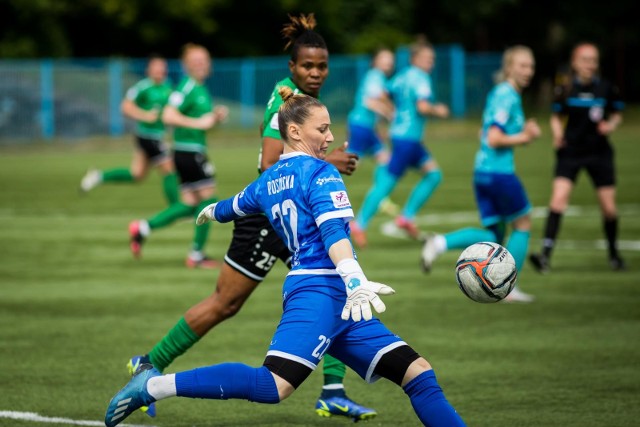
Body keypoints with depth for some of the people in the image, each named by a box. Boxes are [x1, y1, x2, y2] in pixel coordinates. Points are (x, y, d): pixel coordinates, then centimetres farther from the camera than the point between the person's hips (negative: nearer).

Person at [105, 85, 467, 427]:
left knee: (419, 374, 5)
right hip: (321, 289, -10)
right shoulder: (322, 174, -4)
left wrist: (212, 211, 63)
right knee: (272, 385, -26)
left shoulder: (270, 180, 20)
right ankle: (153, 386, -21)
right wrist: (355, 280, -35)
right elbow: (333, 231, -21)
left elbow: (235, 206, 40)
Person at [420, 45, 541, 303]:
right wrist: (524, 137, -6)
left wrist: (524, 132, 10)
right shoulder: (509, 97, -14)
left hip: (482, 172, 9)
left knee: (494, 236, 11)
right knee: (522, 224, 9)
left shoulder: (497, 93, 15)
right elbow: (494, 139, -21)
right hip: (500, 172, -9)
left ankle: (441, 243, -7)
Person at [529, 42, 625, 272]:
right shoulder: (565, 90, -5)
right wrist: (557, 134, -11)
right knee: (558, 198, -18)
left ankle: (613, 253, 26)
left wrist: (611, 125, -10)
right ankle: (546, 254, -19)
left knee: (609, 207, 3)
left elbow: (617, 114, 10)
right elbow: (557, 117, 8)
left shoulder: (607, 89, -4)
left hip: (599, 152, 1)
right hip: (570, 152, -1)